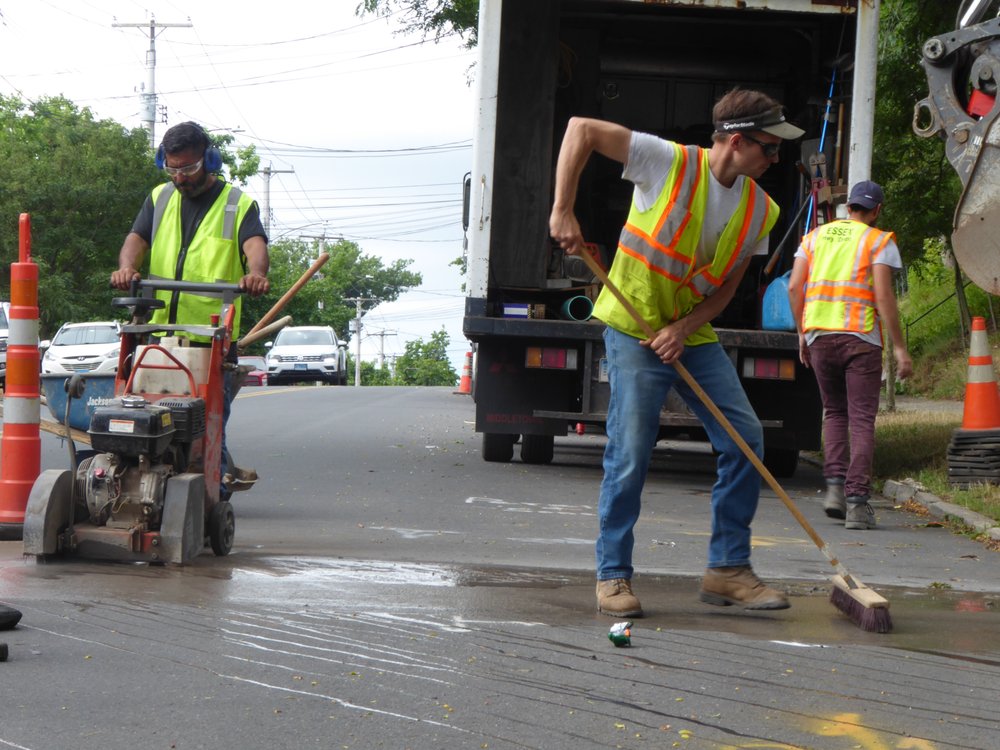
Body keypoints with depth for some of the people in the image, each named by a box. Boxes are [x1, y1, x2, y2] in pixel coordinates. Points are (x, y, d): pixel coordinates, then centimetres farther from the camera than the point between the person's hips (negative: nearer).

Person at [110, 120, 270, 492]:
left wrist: (256, 273, -38)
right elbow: (136, 238, 2)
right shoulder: (160, 198, 16)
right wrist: (127, 266, -22)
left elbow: (255, 246, -14)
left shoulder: (238, 204, 3)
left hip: (213, 340, -3)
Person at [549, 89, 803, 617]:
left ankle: (728, 568, 9)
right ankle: (613, 575, 4)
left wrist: (683, 329, -13)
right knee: (630, 455, -10)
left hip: (694, 336, 6)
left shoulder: (759, 210, -1)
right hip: (633, 329, -6)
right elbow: (581, 129, -16)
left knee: (745, 439, -1)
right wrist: (563, 211, -21)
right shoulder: (669, 163, -17)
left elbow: (725, 288, 4)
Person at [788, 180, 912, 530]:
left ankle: (835, 485, 1)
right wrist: (900, 348, -7)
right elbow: (883, 297, -9)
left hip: (819, 335, 4)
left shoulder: (815, 236, 13)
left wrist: (802, 334, 16)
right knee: (862, 420, -2)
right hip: (861, 337, -4)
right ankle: (857, 502, -10)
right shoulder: (880, 242, 0)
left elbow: (794, 287, 6)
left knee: (835, 413, 18)